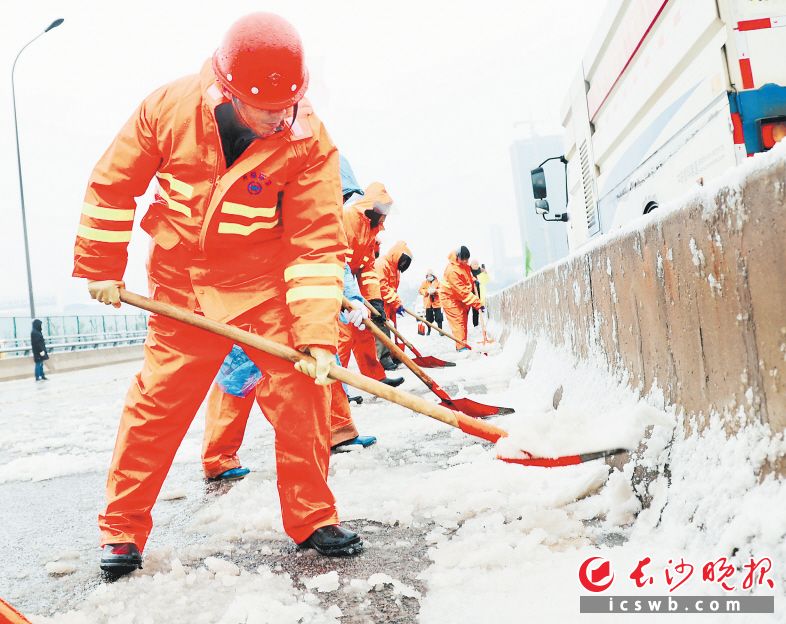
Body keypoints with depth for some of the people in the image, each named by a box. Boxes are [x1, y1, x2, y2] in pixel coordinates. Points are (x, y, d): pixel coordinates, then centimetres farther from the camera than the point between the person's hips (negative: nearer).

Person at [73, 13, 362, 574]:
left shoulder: (309, 141, -15)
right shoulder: (170, 107, -11)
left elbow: (318, 241, -16)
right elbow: (113, 185, 1)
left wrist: (317, 333, -22)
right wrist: (101, 266, 3)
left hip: (269, 288, 0)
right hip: (183, 287, 1)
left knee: (301, 397, -4)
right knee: (156, 405, 3)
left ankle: (313, 520, 15)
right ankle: (122, 530, 20)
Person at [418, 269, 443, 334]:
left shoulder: (437, 282, 5)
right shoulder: (424, 282, 8)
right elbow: (420, 290, 0)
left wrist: (435, 291, -18)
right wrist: (427, 291, -16)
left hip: (436, 303, -1)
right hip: (428, 303, 1)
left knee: (439, 318, -2)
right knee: (429, 318, 5)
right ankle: (428, 330, 20)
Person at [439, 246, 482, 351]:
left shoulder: (464, 263, -5)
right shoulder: (452, 270, -33)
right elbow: (462, 291, -32)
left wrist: (473, 280, 2)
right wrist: (477, 303, -31)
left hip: (460, 297, 9)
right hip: (450, 297, -9)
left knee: (463, 320, 11)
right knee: (458, 320, -12)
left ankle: (462, 344, 19)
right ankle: (461, 346, -10)